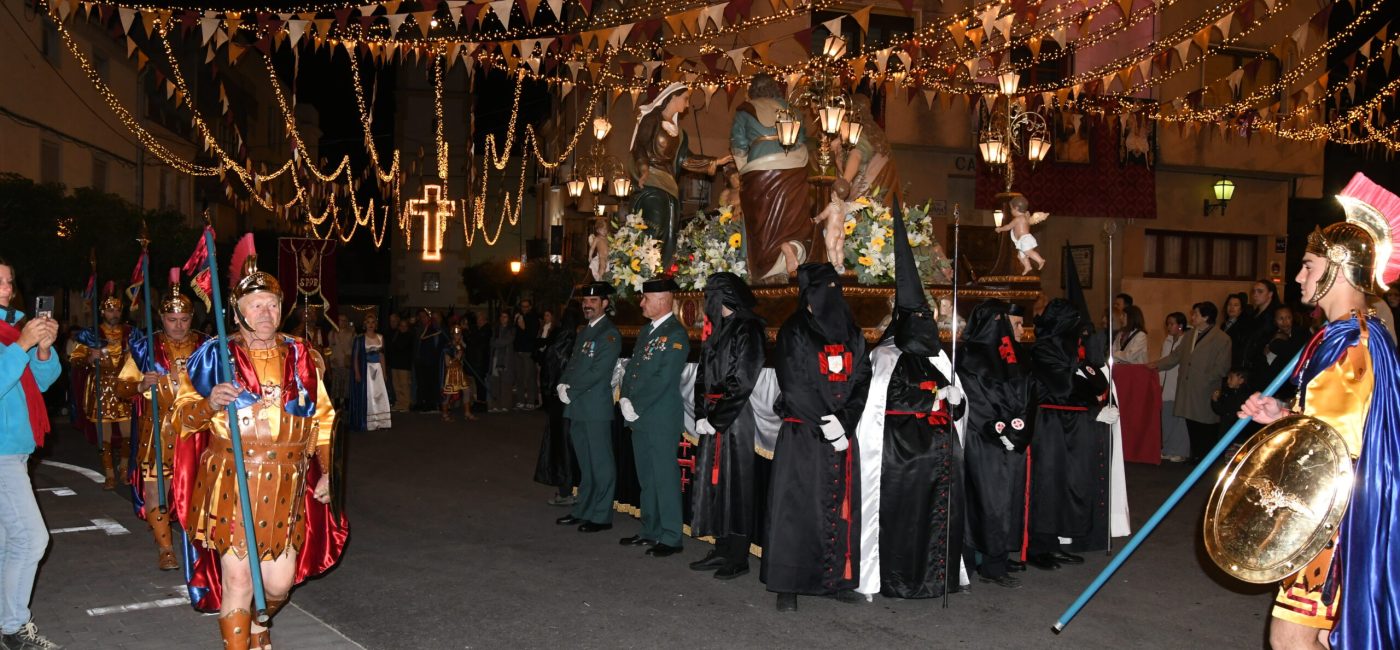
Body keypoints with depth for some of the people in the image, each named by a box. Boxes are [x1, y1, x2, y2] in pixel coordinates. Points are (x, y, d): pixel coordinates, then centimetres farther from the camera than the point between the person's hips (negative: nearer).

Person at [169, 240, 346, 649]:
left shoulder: (300, 355, 8)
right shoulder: (214, 355, -1)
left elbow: (322, 418, 15)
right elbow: (183, 415, 1)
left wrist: (325, 470, 9)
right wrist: (211, 403, -20)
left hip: (286, 488, 3)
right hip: (231, 485, -3)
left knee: (279, 582, 5)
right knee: (237, 578, -3)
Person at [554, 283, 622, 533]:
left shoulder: (610, 334, -9)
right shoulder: (584, 332, 18)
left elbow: (597, 372, -16)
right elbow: (572, 364, 17)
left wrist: (571, 392, -13)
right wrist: (562, 385, -2)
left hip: (596, 408, -8)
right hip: (577, 408, 8)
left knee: (600, 463, -1)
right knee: (585, 463, 16)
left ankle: (601, 516, 4)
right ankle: (583, 510, 24)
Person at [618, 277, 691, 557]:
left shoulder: (676, 334, -13)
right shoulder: (646, 331, 15)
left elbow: (663, 379, -18)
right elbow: (631, 367, 16)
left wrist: (636, 407, -15)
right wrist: (625, 400, 2)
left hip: (662, 419, -9)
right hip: (640, 418, 9)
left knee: (665, 477, -3)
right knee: (646, 477, 15)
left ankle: (670, 537, 3)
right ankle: (650, 530, 25)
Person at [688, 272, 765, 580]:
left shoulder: (748, 330, -10)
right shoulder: (715, 330, 14)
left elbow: (742, 381, -15)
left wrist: (716, 419, -14)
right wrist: (701, 416, 4)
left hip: (735, 418, -8)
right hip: (712, 419, 8)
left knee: (734, 484, -3)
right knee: (713, 482, 10)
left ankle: (738, 557, 5)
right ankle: (722, 550, 19)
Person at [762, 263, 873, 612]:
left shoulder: (852, 335, 13)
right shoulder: (794, 333, -2)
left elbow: (862, 381, 7)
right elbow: (794, 385, -10)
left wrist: (843, 420, -9)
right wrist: (826, 424, -15)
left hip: (843, 434, 5)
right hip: (802, 435, -5)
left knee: (841, 508, 7)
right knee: (797, 507, -3)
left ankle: (837, 580, 16)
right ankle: (787, 587, 3)